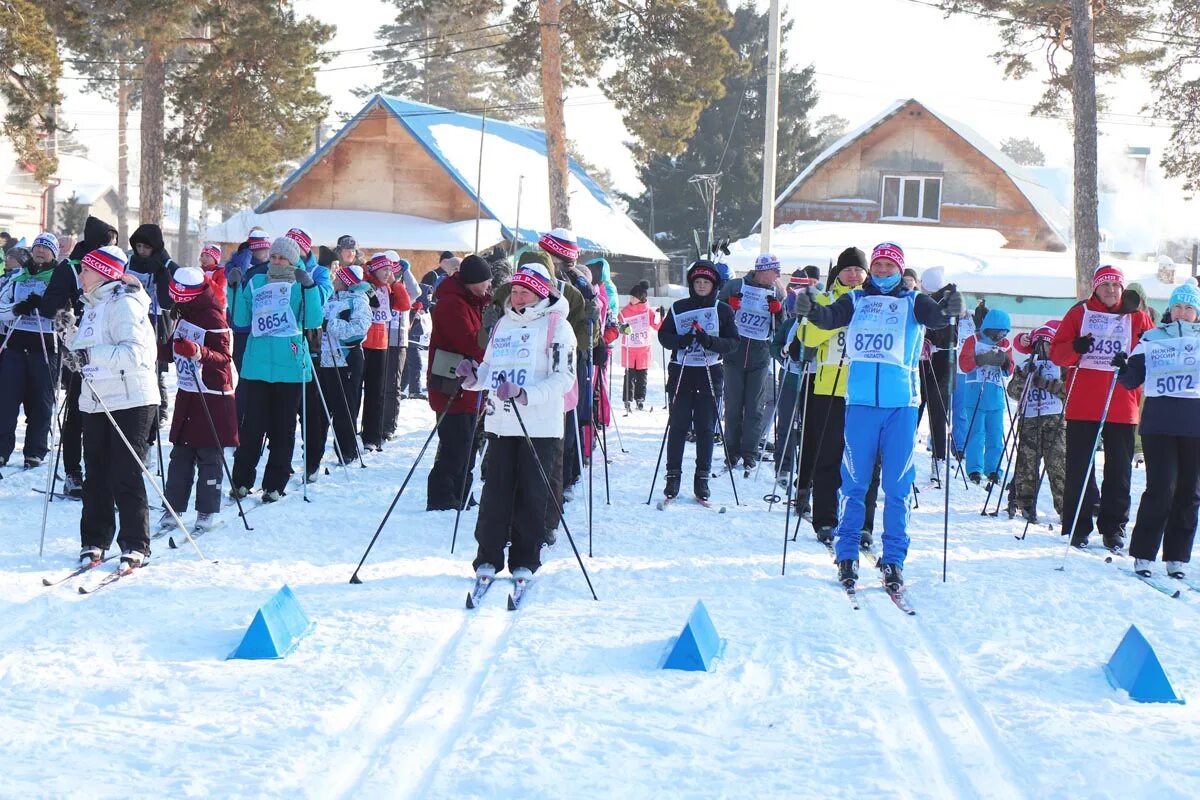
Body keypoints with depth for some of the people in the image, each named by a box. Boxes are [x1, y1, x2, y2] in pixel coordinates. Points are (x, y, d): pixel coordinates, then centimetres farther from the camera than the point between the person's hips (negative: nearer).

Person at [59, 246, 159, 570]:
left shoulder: (123, 303, -11)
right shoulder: (92, 306, 16)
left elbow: (133, 352, -23)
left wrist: (90, 354, -27)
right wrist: (70, 333, 6)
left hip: (131, 401, -8)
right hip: (96, 402, 8)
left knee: (126, 476, -7)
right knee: (95, 474, 9)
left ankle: (135, 546, -1)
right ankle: (94, 542, 15)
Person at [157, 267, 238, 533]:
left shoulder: (213, 317, -15)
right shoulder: (182, 313, 9)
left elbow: (224, 357, -21)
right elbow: (170, 352, 21)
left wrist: (198, 352, -36)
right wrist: (158, 347, 3)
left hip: (212, 396, -8)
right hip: (187, 394, 8)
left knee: (209, 456, -1)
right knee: (180, 453, 7)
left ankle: (207, 511, 6)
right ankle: (174, 508, 10)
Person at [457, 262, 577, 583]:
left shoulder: (556, 325, -3)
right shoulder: (503, 324, 15)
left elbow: (564, 378, -12)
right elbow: (490, 369, 22)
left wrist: (524, 394, -24)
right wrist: (473, 377, -1)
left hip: (540, 426, -4)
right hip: (500, 423, 5)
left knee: (532, 495, 0)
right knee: (496, 492, 3)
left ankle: (525, 561, 10)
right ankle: (488, 559, 10)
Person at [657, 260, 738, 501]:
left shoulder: (723, 311, 5)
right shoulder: (678, 308, 7)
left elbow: (733, 342, 1)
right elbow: (663, 335, 5)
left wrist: (711, 342, -17)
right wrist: (680, 340, -15)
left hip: (710, 374, 0)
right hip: (681, 372, 0)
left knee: (706, 427, 0)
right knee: (678, 425, -1)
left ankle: (702, 478, 6)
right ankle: (673, 475, 5)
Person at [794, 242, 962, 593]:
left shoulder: (912, 303, 11)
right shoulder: (855, 300, 12)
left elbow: (933, 316, -8)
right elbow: (830, 317, -4)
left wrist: (949, 310, -31)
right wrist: (810, 310, -26)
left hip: (901, 403, 0)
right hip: (861, 400, 0)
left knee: (897, 486, 1)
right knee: (854, 481, 1)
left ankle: (893, 560, 6)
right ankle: (847, 555, 10)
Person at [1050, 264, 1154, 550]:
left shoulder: (1138, 319, 9)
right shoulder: (1079, 314, 7)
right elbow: (1057, 353, 3)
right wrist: (1075, 348, -17)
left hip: (1122, 409, 1)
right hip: (1082, 406, -1)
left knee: (1119, 470, 4)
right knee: (1079, 469, 1)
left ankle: (1114, 528, 11)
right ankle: (1078, 527, 8)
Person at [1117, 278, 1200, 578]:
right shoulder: (1152, 339, 10)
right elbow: (1133, 379, 9)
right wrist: (1123, 368, -11)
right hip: (1159, 423, -1)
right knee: (1160, 488, -9)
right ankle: (1143, 554, -2)